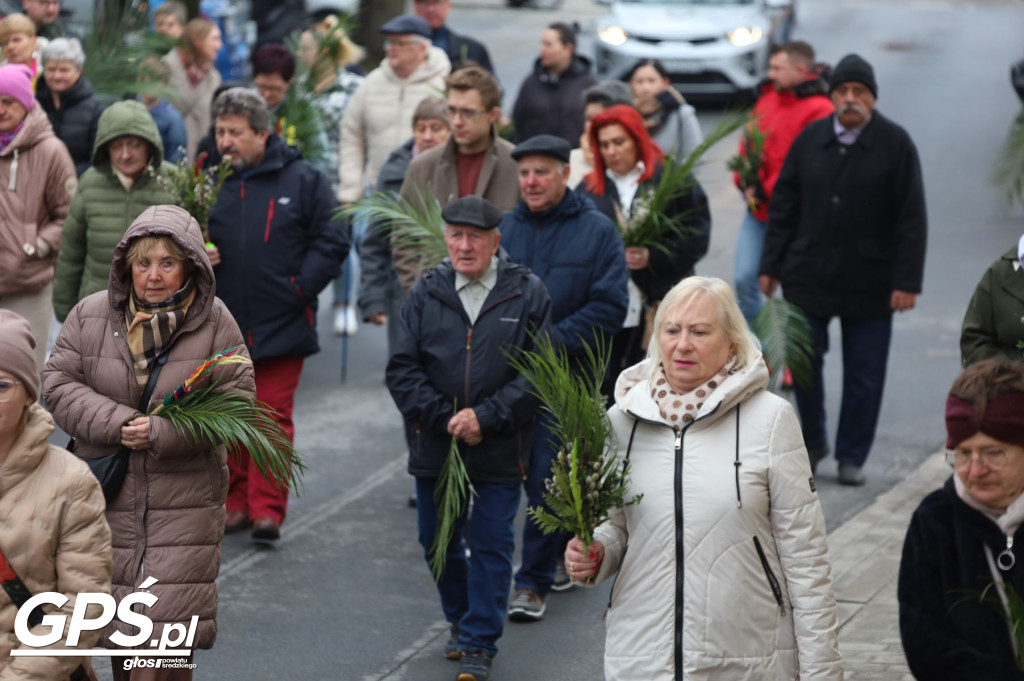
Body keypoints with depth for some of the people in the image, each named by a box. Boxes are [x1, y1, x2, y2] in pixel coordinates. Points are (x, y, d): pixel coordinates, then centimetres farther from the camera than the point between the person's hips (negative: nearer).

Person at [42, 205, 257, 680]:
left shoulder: (215, 324, -3)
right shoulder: (90, 316, 1)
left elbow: (237, 400, -6)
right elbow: (58, 383, 0)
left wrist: (164, 432, -19)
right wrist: (114, 423, -16)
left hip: (183, 504, -2)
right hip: (107, 497, 2)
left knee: (166, 628, -8)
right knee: (116, 625, 12)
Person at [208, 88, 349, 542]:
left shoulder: (302, 180, -1)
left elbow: (332, 241, 1)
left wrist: (300, 288, -7)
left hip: (281, 323, -3)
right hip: (220, 325, 3)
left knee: (273, 416, -1)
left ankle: (267, 508, 3)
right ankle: (234, 503, 19)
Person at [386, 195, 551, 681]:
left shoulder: (526, 294, -4)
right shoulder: (426, 294, 2)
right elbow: (402, 370, -1)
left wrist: (486, 417, -16)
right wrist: (445, 418, -12)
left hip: (499, 451, -3)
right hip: (434, 446, 3)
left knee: (491, 545, 0)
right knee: (438, 541, 14)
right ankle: (460, 621, 35)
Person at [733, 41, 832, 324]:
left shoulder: (819, 110, -15)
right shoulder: (768, 97, 10)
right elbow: (748, 143, 16)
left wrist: (766, 191, -15)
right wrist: (745, 183, 0)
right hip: (757, 210, 7)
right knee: (744, 278, 5)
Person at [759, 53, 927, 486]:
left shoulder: (895, 144, -4)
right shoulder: (809, 140, 5)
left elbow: (912, 219, -5)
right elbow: (784, 205, 9)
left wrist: (906, 281, -10)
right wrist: (771, 266, 5)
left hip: (869, 282, -2)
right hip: (808, 278, 2)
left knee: (864, 376, 5)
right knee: (803, 362, 4)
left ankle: (852, 457, 18)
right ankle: (812, 442, 25)